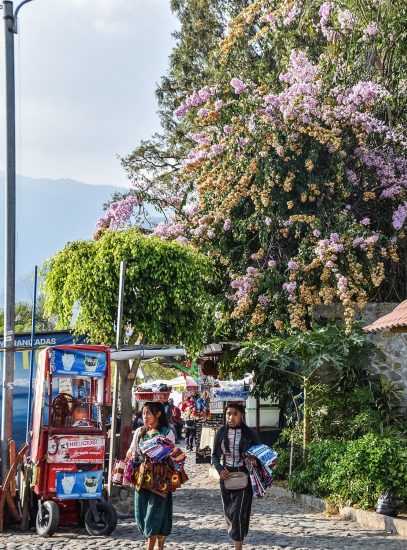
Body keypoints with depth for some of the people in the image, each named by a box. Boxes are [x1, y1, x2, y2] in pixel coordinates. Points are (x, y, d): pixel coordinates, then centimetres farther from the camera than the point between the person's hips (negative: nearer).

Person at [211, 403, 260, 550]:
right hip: (226, 476, 4)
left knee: (238, 512, -10)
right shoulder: (221, 432, 3)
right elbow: (215, 455, 9)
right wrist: (220, 469, -8)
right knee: (228, 511, 12)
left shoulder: (250, 433, -5)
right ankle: (234, 531, 39)